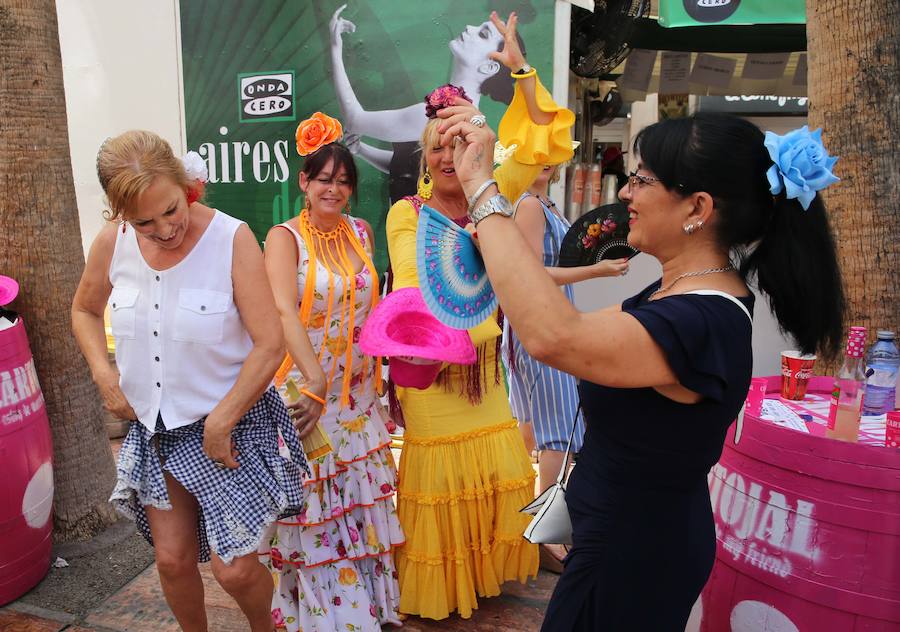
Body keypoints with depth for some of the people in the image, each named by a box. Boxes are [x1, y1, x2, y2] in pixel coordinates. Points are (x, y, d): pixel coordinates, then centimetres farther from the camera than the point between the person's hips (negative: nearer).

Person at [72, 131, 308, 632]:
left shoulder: (231, 238, -19)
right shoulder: (113, 242, -5)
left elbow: (270, 345, -20)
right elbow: (85, 310, 16)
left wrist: (220, 422, -15)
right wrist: (105, 375, 1)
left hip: (233, 422, -4)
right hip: (156, 427, 5)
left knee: (234, 568, -2)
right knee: (173, 559, 14)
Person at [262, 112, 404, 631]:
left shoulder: (360, 233, 7)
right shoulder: (285, 237, -9)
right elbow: (285, 313, -24)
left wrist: (383, 374, 10)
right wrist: (316, 384, -34)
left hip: (359, 392, 5)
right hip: (307, 389, -5)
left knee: (362, 501, 16)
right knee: (317, 510, 6)